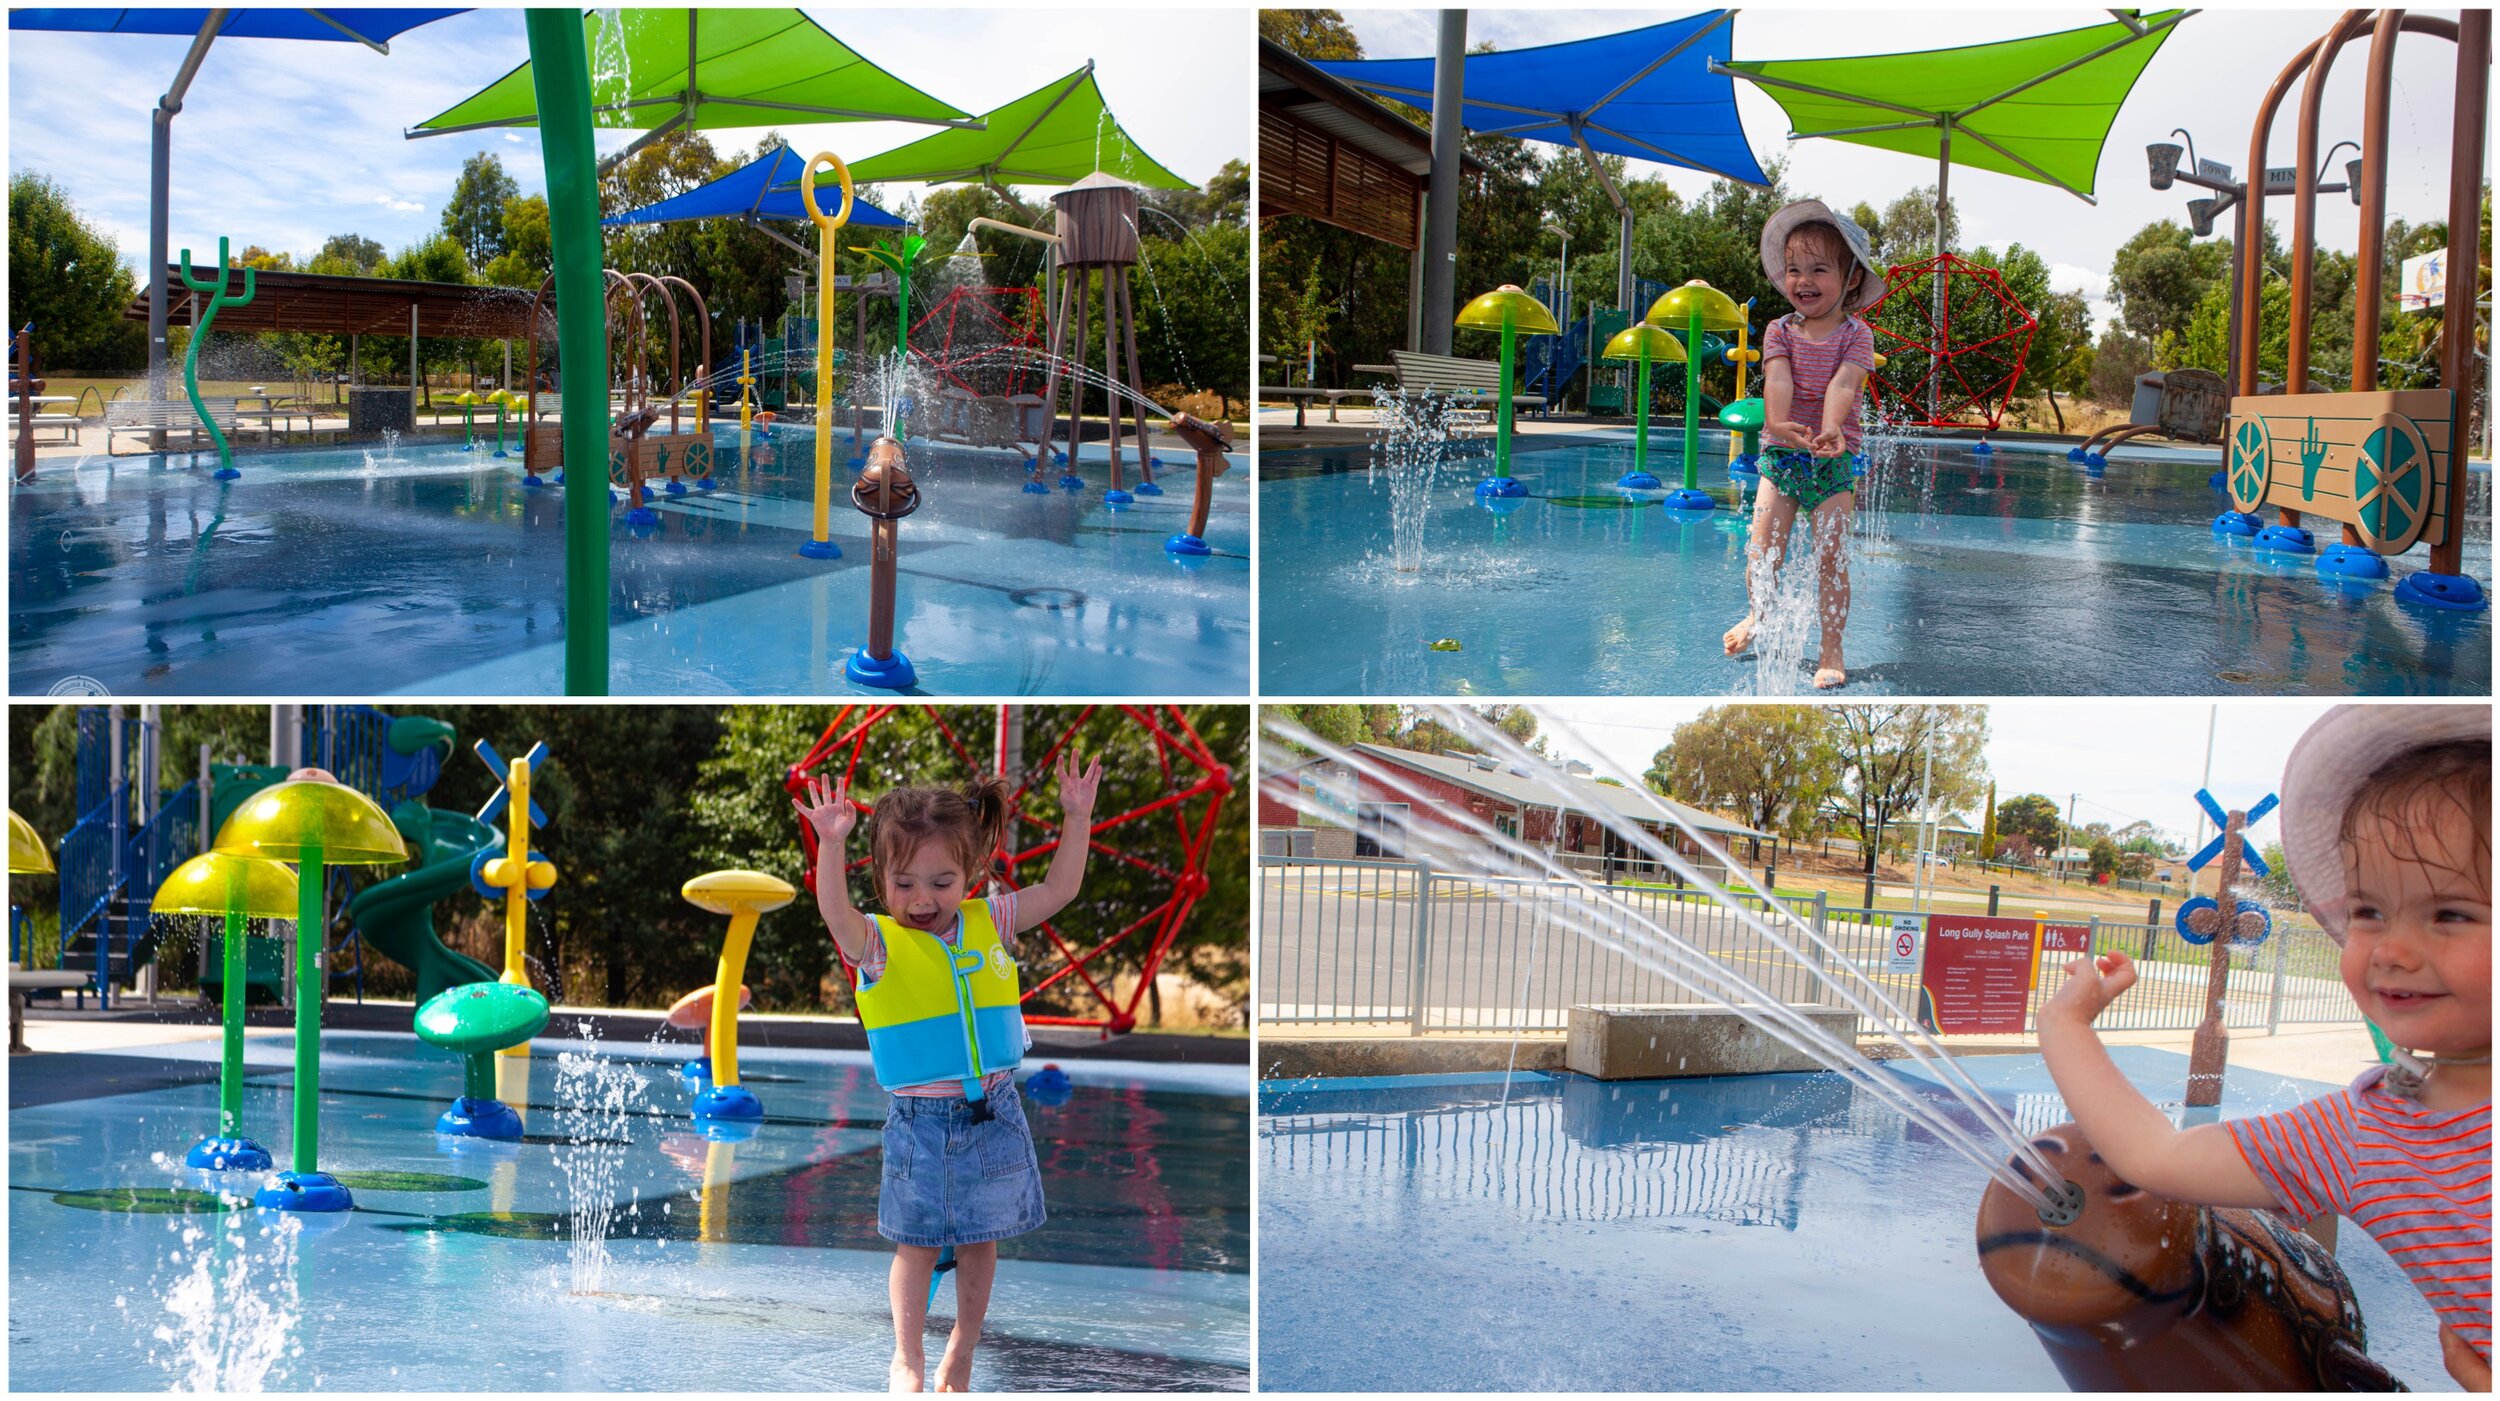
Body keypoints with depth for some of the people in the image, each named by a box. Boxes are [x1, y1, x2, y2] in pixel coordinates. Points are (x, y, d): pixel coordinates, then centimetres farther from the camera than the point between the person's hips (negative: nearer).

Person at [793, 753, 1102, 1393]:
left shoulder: (990, 923, 2)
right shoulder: (878, 943, -9)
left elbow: (1059, 889, 5)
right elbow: (836, 915, -28)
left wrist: (1077, 818, -6)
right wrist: (830, 844, -44)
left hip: (993, 1113, 3)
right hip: (920, 1119, -3)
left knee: (979, 1241, 13)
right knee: (918, 1245, 7)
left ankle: (961, 1352, 29)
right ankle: (907, 1357, 26)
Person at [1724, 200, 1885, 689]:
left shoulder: (1856, 335, -2)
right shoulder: (1780, 331, 3)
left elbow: (1844, 382, -20)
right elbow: (1778, 379, -14)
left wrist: (1830, 427, -40)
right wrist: (1778, 421, -35)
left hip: (1834, 459, -2)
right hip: (1780, 452, 2)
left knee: (1830, 555, -6)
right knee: (1763, 548, -2)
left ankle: (1831, 650, 2)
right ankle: (1757, 617, 28)